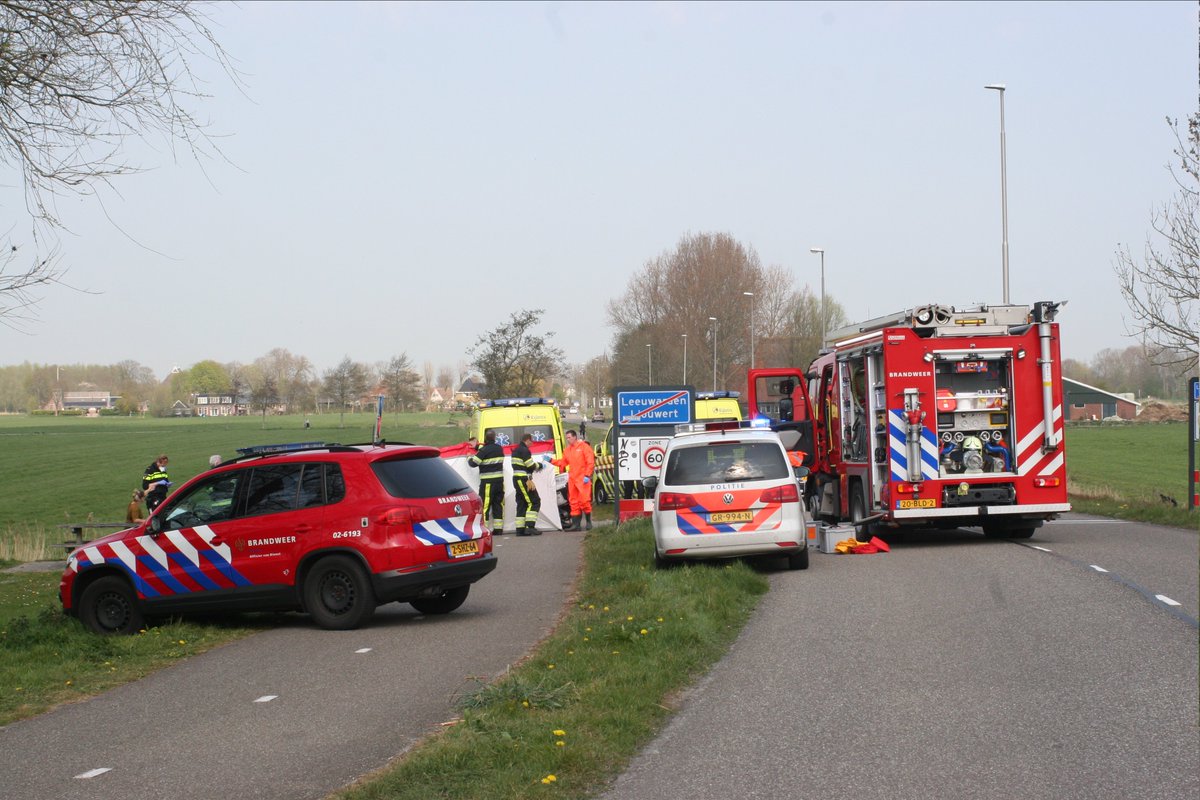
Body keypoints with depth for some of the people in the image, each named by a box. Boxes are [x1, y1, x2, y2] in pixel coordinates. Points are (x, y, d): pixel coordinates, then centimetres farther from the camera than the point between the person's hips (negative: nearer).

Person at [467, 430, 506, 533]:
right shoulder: (499, 449, 7)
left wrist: (469, 458, 12)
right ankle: (498, 528, 10)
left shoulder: (484, 450, -13)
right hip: (500, 480, 6)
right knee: (498, 504, 10)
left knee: (485, 505, -4)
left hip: (488, 482, -6)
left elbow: (474, 463, -12)